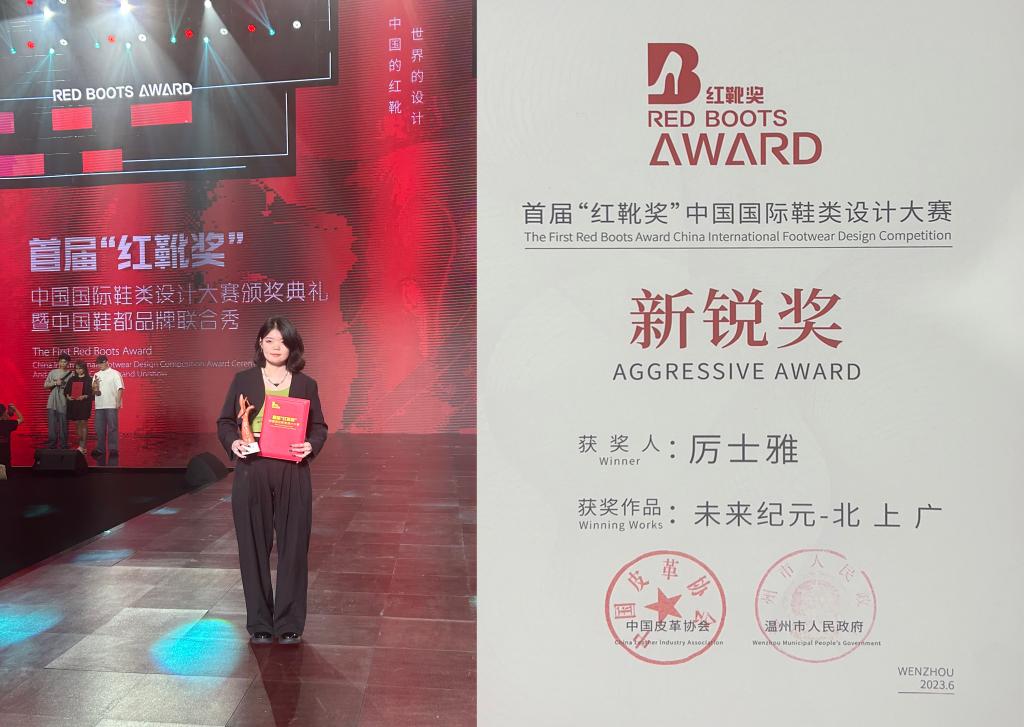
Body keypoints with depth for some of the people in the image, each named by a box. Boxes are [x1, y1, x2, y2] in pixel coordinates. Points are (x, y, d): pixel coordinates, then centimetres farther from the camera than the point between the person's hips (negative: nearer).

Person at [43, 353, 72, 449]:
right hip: (52, 403, 2)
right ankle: (51, 446, 10)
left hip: (64, 404, -2)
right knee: (52, 425, 3)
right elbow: (45, 385, 7)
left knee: (63, 426, 1)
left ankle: (63, 447, 9)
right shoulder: (53, 373, 8)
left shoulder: (71, 374, 3)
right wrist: (55, 383, -7)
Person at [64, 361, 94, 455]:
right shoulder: (72, 379, 13)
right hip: (73, 404, 5)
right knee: (77, 424, 7)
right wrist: (68, 396, -6)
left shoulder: (88, 380, 0)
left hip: (84, 404, -5)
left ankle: (82, 446, -8)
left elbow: (92, 392, -5)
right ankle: (81, 446, 13)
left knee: (83, 423, -7)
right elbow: (66, 390, 13)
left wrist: (84, 396, -21)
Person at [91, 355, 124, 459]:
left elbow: (120, 388, -5)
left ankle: (113, 449, 0)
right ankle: (100, 450, 14)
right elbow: (93, 392, 18)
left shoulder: (114, 374, 1)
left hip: (111, 405, -5)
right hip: (99, 406, 5)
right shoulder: (96, 375, 16)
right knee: (99, 429, 8)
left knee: (112, 428, -3)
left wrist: (118, 402, -14)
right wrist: (94, 388, -5)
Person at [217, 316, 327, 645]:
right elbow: (225, 422, 9)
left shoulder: (306, 384, 6)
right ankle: (259, 623, 20)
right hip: (251, 473, 0)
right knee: (254, 548, 6)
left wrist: (311, 446, -12)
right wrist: (233, 442, -11)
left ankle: (290, 623, 17)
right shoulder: (243, 380, 6)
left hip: (293, 476, 0)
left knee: (293, 547, 4)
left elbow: (319, 427, 9)